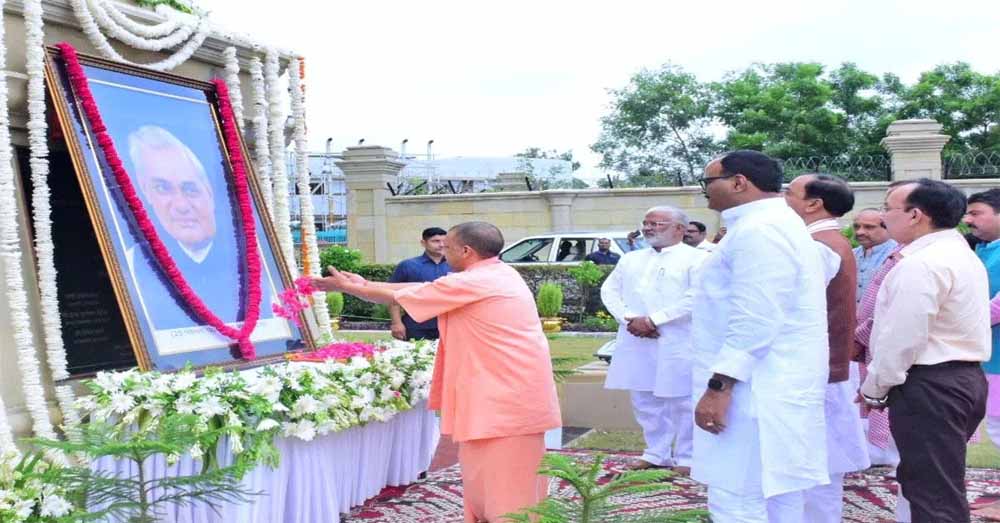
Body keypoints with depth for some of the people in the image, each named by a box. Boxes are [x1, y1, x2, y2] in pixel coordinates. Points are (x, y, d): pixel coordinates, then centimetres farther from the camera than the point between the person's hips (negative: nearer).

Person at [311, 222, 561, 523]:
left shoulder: (471, 283, -17)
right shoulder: (499, 274, 12)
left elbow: (398, 298, -6)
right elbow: (426, 288, 17)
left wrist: (347, 287, 8)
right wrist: (366, 284, 19)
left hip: (504, 395, -10)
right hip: (515, 391, 10)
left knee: (503, 485, -2)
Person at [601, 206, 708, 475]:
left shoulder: (697, 258, -2)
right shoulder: (631, 259, 17)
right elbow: (609, 290, 12)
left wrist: (652, 320, -16)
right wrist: (629, 319, -8)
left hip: (678, 342, -5)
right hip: (635, 340, 6)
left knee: (683, 401, -1)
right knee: (644, 400, 10)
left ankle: (687, 458, 11)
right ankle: (656, 453, 23)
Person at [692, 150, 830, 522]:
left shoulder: (758, 230, -16)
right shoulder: (775, 225, 18)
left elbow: (755, 320, -24)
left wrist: (718, 385, -23)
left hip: (755, 391, -11)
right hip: (771, 389, 11)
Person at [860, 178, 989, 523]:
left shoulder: (920, 265, -19)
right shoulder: (964, 255, 15)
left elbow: (902, 338, -21)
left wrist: (874, 388, -8)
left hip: (928, 387, -11)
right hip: (965, 377, 11)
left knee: (933, 494, -4)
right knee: (944, 486, 19)